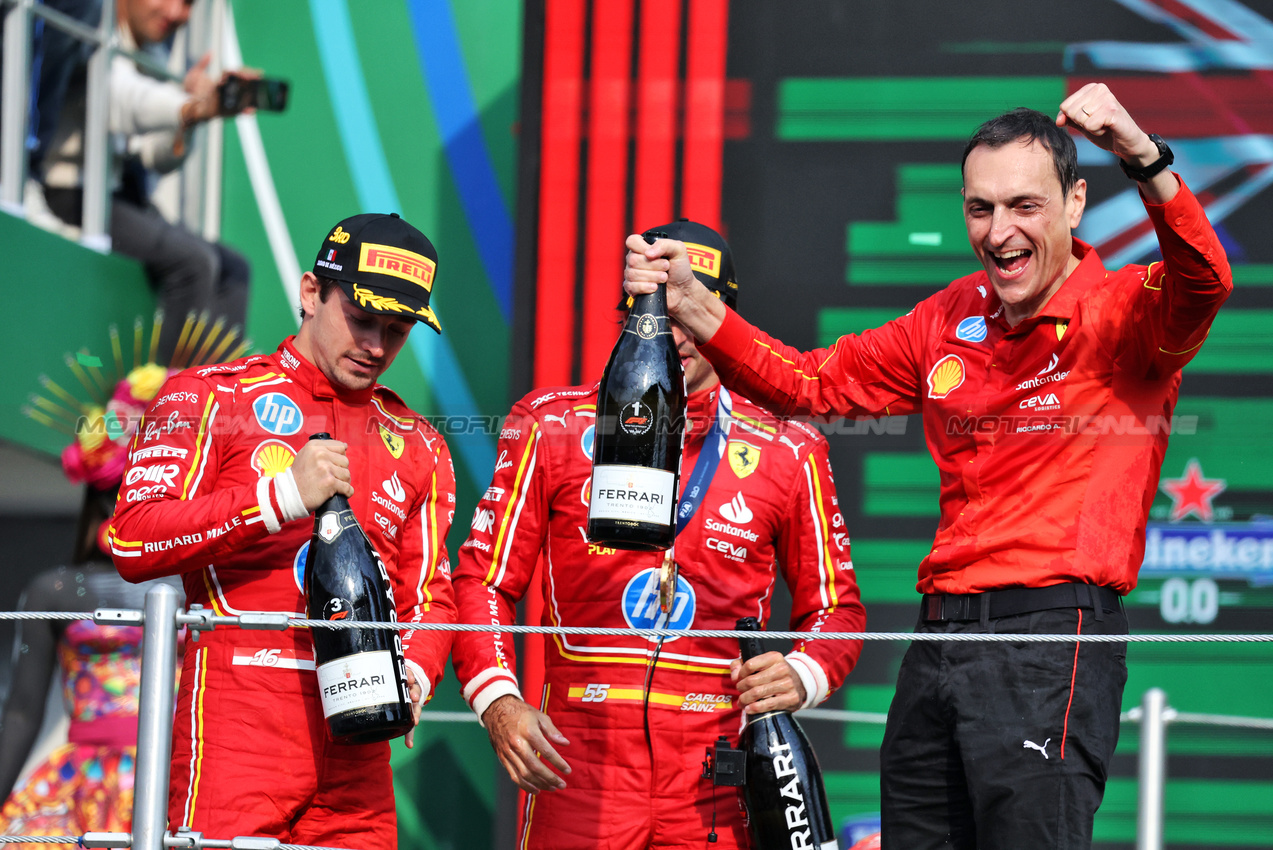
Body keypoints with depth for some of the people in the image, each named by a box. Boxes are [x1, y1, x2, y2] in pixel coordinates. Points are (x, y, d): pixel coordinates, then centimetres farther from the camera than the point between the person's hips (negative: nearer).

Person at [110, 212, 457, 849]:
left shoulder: (416, 447, 21)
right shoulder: (209, 398, 6)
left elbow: (428, 595, 20)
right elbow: (134, 542, -6)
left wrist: (413, 673, -3)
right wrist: (280, 497, -12)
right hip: (240, 718, -5)